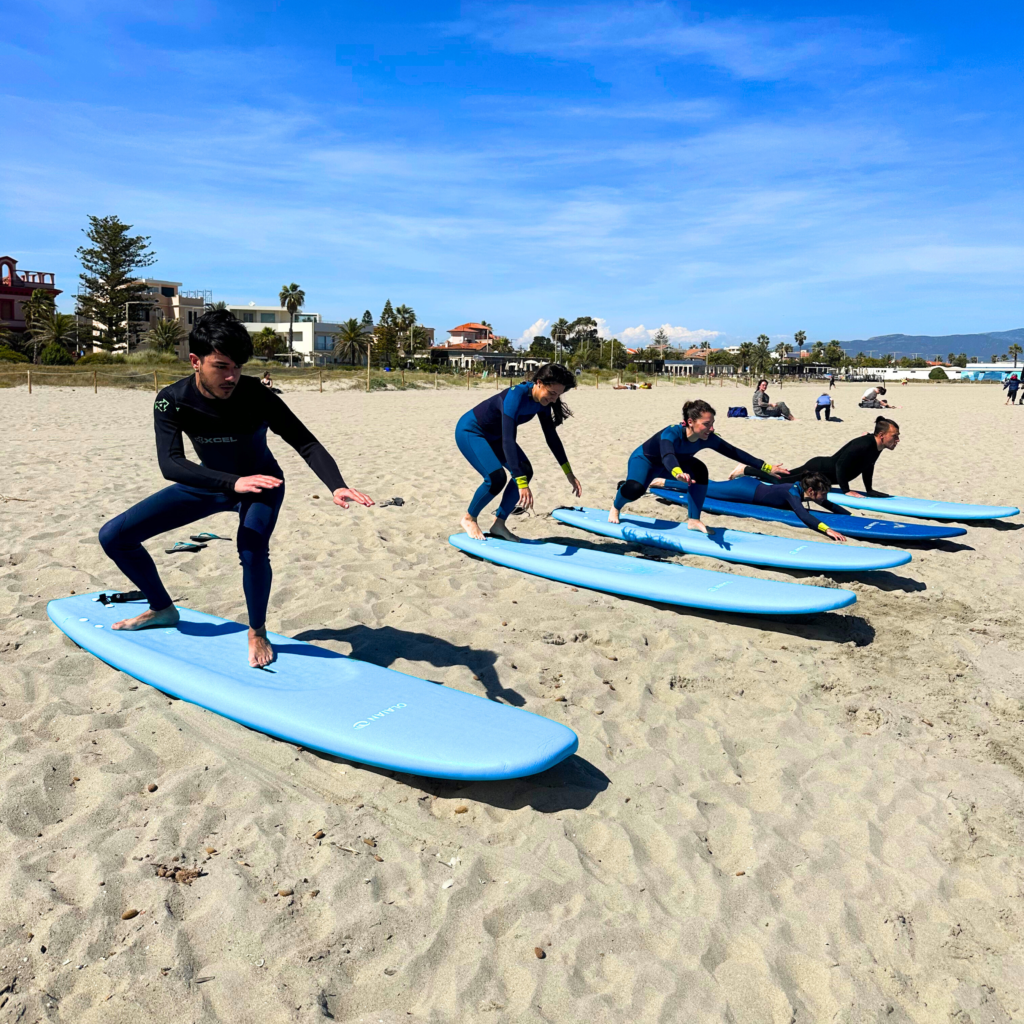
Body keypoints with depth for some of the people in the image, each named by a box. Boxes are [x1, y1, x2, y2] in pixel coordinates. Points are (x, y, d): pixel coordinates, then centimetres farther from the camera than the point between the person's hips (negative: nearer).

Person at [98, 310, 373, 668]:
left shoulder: (255, 395, -29)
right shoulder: (172, 401, -23)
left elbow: (306, 443, -29)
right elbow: (170, 464, -35)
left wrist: (336, 485, -49)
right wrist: (233, 482, -52)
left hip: (260, 483, -3)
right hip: (209, 482, 4)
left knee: (253, 551, -35)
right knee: (114, 535, -2)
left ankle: (257, 632, -5)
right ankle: (162, 608, 22)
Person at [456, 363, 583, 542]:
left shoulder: (542, 401, -13)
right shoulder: (516, 396, -37)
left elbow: (551, 436, -2)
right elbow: (508, 440, -45)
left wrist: (569, 474, -4)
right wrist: (522, 485, -51)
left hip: (493, 435, 8)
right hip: (469, 431, -8)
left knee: (525, 471, -8)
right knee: (496, 477, -24)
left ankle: (498, 524, 5)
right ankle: (468, 519, 3)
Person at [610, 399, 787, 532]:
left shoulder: (708, 438, -22)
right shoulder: (671, 434, -40)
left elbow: (735, 452, -16)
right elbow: (667, 456, -60)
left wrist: (766, 468, -18)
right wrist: (678, 473, -82)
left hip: (666, 466, 5)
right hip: (643, 460, -5)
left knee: (699, 469, -22)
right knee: (635, 489, -35)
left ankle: (693, 520, -10)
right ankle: (616, 507, 1)